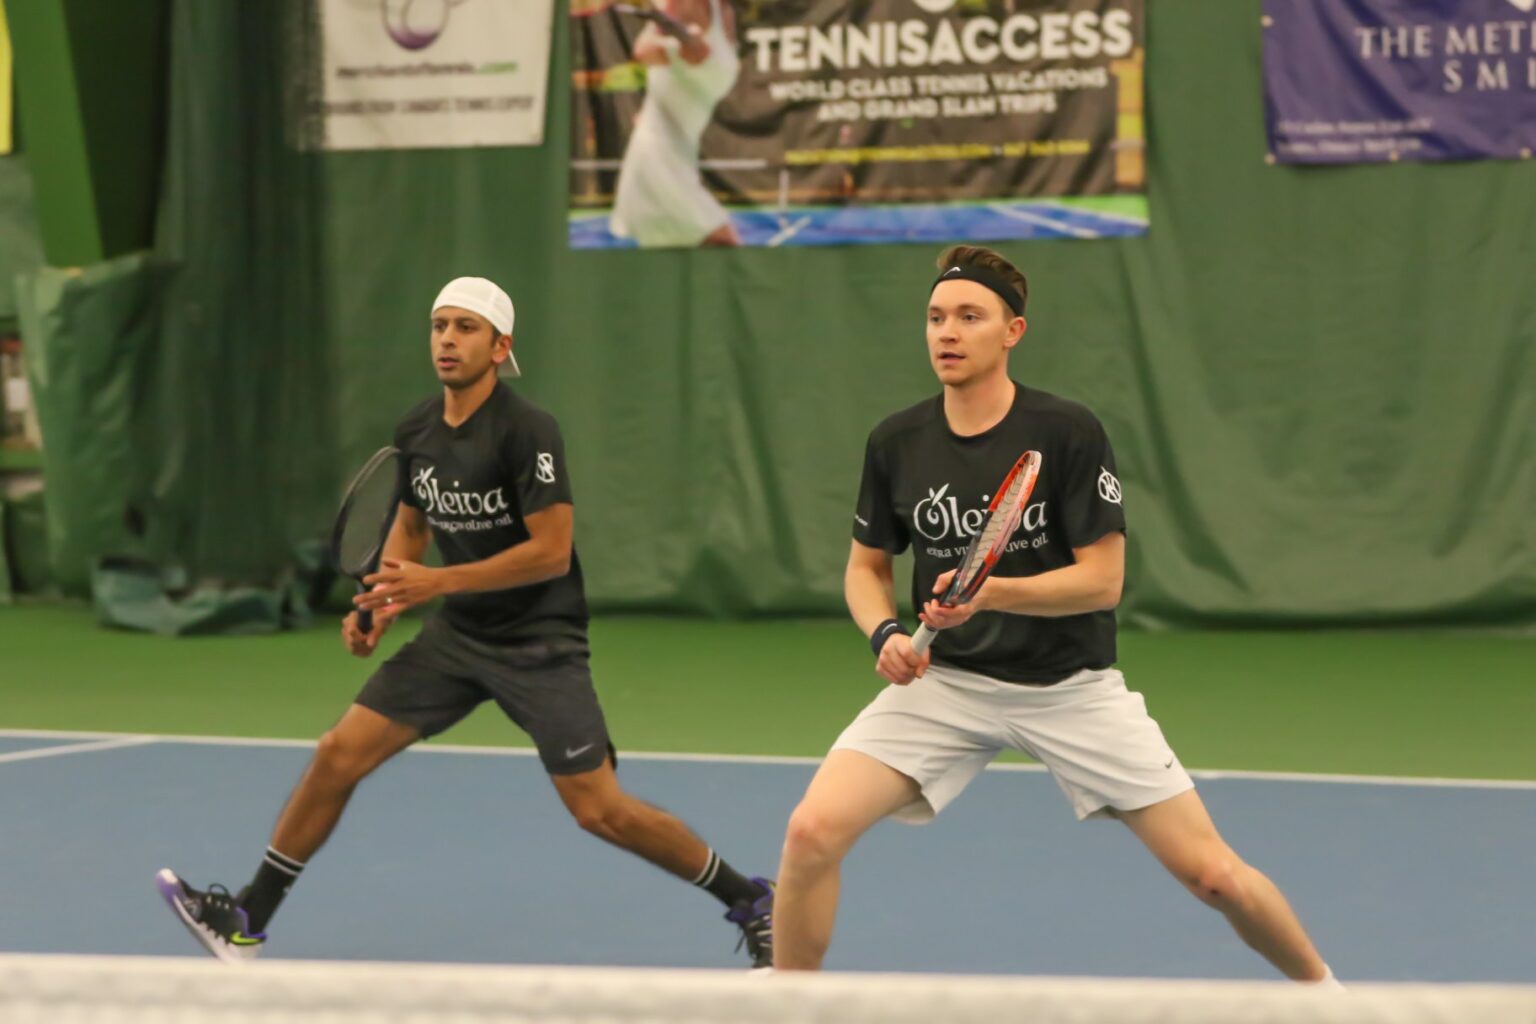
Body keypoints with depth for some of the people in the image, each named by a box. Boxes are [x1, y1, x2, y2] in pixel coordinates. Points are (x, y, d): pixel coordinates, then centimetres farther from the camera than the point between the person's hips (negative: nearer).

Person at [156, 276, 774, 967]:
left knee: (600, 811, -10)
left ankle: (750, 902, 9)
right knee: (338, 755, -1)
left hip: (539, 643, -6)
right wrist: (381, 603, 4)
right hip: (456, 634, 6)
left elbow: (552, 551, -21)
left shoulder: (527, 430, -18)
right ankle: (246, 922, 9)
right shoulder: (415, 431, 3)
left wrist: (437, 581, -23)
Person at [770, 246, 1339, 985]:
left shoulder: (1068, 433, -15)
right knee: (813, 829, -19)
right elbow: (866, 566, 9)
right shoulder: (895, 443, -4)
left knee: (1210, 872, -4)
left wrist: (991, 593, -28)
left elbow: (1102, 579, -14)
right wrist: (885, 634, -12)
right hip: (946, 680, 2)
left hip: (1071, 685, -2)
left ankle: (1321, 987, 25)